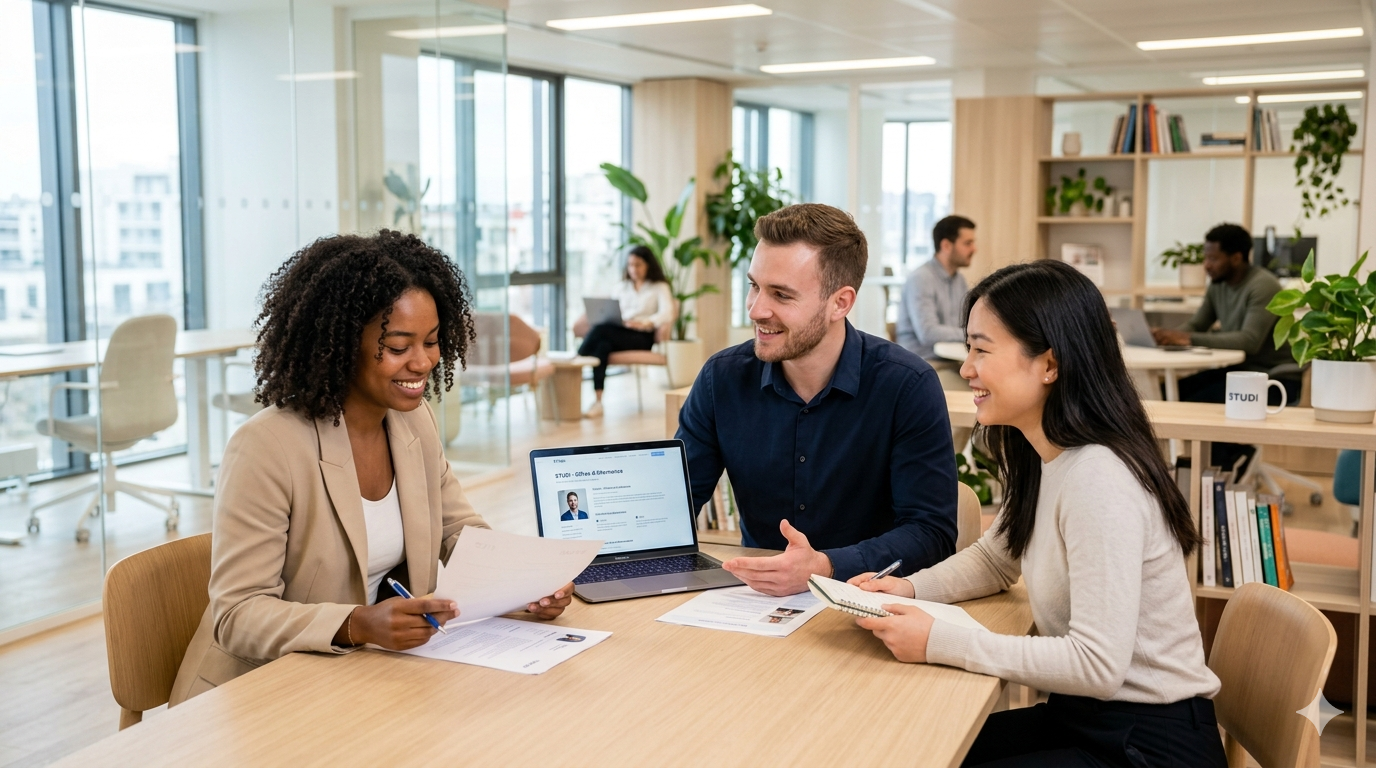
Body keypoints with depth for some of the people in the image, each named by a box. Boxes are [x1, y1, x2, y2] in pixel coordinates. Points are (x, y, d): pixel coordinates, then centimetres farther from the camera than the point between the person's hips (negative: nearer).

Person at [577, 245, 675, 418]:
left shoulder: (660, 287, 12)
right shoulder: (622, 287, 28)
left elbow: (667, 314, -6)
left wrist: (645, 323, -26)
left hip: (642, 337, -4)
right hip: (618, 333, 4)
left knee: (601, 330, -34)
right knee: (602, 344, -35)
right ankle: (597, 401, -43)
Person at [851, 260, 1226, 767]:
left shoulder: (1097, 480, -26)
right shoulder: (1040, 460, 3)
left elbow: (1097, 665, -28)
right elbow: (992, 560, 19)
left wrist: (939, 642, -24)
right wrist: (911, 588, 0)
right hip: (1085, 718, 8)